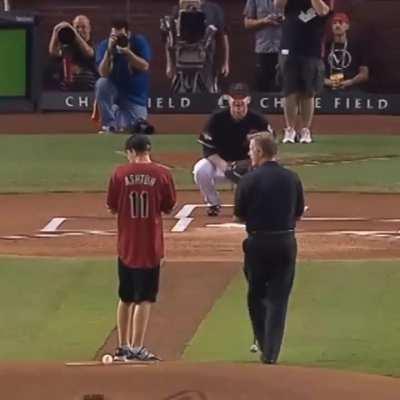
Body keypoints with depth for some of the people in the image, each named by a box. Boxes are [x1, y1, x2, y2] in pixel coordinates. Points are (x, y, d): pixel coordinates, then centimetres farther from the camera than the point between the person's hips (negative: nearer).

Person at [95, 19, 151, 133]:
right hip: (114, 89, 1)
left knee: (135, 128, -17)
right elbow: (103, 73, -21)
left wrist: (127, 52, -33)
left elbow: (144, 67, -22)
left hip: (135, 95, -1)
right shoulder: (104, 45, -9)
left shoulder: (139, 41, -11)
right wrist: (109, 51, -33)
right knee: (102, 83, -32)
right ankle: (109, 124, -20)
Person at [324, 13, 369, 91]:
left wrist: (349, 82, -9)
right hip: (329, 91, 0)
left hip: (351, 91, 0)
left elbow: (364, 74, 8)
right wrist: (327, 82, -9)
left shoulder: (356, 48, 12)